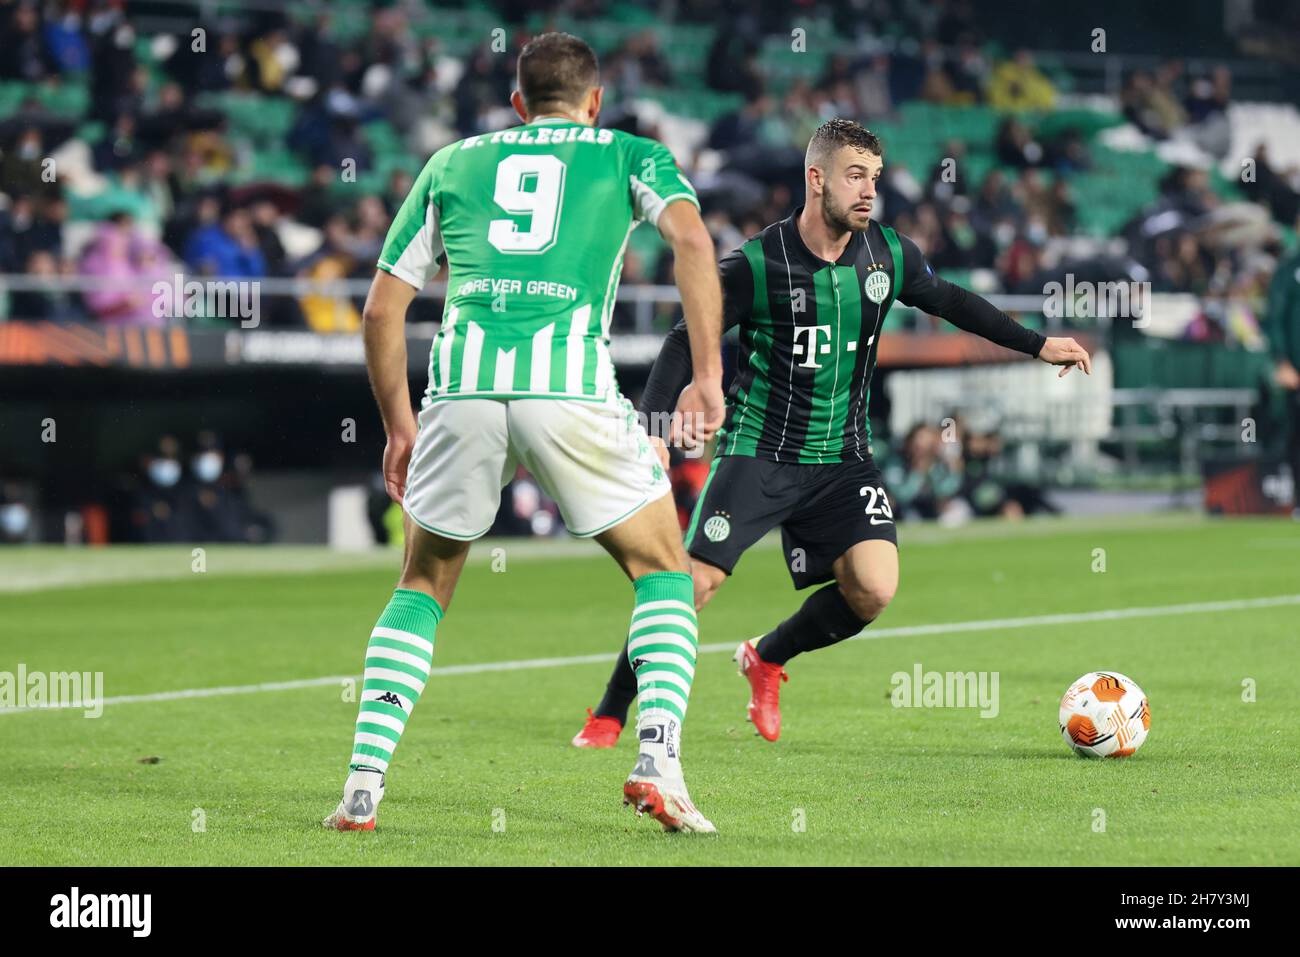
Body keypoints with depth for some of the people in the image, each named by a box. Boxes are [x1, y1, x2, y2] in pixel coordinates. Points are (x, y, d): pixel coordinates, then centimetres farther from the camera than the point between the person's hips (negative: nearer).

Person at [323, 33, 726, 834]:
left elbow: (382, 308, 22)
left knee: (423, 588, 21)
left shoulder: (453, 162, 26)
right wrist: (708, 373, -3)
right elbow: (691, 237, -2)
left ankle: (363, 785, 10)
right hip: (572, 382, -2)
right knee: (665, 571, 16)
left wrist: (399, 426, 31)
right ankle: (659, 760, -3)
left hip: (463, 384, 2)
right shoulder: (630, 155, 20)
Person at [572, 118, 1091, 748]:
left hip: (842, 456, 4)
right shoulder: (758, 265, -14)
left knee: (873, 590, -14)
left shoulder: (887, 255, -1)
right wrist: (651, 419, -20)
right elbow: (687, 341, -7)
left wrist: (1037, 345, 20)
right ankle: (608, 716, 4)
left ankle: (767, 660, 15)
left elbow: (947, 300, 18)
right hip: (758, 452, -4)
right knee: (697, 581, -14)